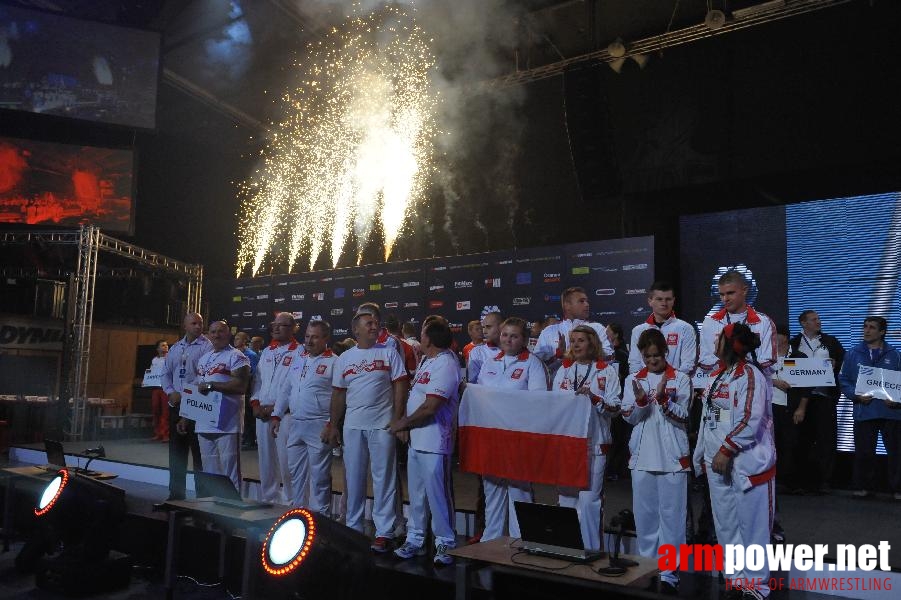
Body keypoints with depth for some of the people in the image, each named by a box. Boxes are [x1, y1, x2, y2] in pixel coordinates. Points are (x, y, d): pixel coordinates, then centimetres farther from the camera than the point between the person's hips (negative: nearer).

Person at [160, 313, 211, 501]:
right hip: (176, 405, 7)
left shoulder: (206, 347, -6)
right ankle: (176, 492, 24)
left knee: (199, 453, -3)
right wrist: (171, 393, 1)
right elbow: (166, 373, 18)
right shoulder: (175, 348, 15)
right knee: (176, 451, 13)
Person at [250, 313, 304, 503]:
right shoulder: (267, 352, 18)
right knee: (265, 459, 11)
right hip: (262, 413, 7)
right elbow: (258, 380, 18)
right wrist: (255, 403, 4)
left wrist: (276, 407, -13)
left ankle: (291, 501, 5)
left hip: (286, 414, -6)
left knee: (286, 460, -5)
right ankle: (268, 498, 23)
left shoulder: (300, 353, -5)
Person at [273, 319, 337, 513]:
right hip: (296, 425, 7)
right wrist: (276, 415, 16)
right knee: (296, 472, 15)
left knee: (319, 476, 0)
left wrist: (332, 424, -17)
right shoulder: (299, 361, 14)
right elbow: (286, 390, 20)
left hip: (319, 427, -7)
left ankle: (320, 517, 11)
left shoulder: (333, 362, -7)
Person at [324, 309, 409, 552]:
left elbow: (400, 386, -2)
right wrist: (333, 425, 9)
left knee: (383, 478, 1)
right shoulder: (344, 358, 10)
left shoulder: (389, 352, 1)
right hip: (352, 425, 3)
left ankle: (384, 532, 9)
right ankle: (353, 527, 24)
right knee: (353, 477, 11)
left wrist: (397, 421, -9)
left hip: (382, 425, -3)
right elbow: (338, 394, 13)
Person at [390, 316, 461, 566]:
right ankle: (415, 539, 28)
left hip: (434, 441, -9)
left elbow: (429, 408, -22)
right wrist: (405, 425, 3)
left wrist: (402, 423, -9)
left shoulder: (445, 364, -18)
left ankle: (445, 543, 14)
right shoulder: (426, 360, 12)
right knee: (416, 493, 16)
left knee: (437, 494, 1)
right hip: (415, 439, 9)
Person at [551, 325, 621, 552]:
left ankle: (590, 549, 7)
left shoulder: (606, 371, 2)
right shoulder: (563, 371, 12)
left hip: (594, 442, -4)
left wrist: (594, 397, -18)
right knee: (565, 496, 9)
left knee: (589, 499, -5)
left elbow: (615, 407, -4)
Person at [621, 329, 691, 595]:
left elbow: (682, 416, -6)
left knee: (671, 516, 1)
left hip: (672, 457, -3)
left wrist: (662, 398, -22)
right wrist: (641, 401, -18)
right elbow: (629, 418, 2)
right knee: (644, 514, 10)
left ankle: (668, 573, 10)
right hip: (641, 456, 3)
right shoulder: (633, 379, 7)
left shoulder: (680, 378, -1)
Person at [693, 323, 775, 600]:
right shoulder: (717, 374, 13)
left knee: (751, 527, 2)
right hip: (718, 464, 9)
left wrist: (726, 450, -19)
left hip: (747, 463, -9)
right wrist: (702, 454, 17)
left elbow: (750, 421, -21)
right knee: (726, 526, 15)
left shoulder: (749, 375, -13)